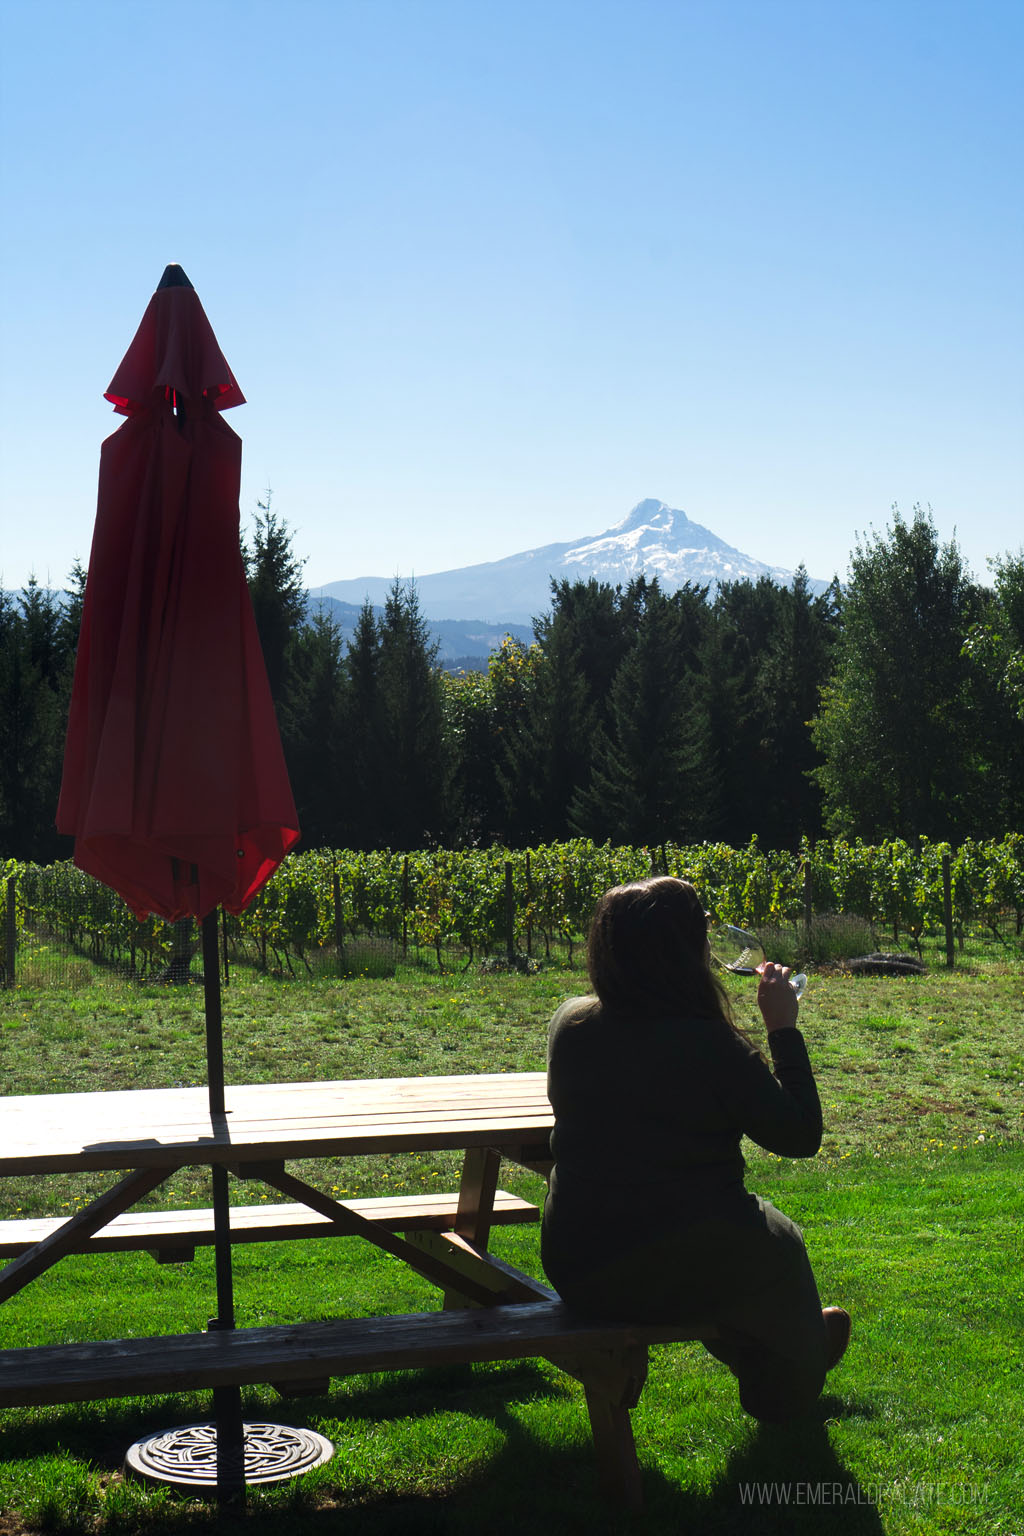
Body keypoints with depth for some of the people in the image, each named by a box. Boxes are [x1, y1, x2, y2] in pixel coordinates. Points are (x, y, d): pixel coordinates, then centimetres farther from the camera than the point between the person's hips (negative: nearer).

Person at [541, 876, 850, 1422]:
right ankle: (784, 1388, 54)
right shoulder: (710, 1046, -22)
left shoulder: (569, 1024, -6)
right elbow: (801, 1136, -11)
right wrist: (783, 1029, -4)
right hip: (676, 1274, -5)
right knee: (778, 1243, 29)